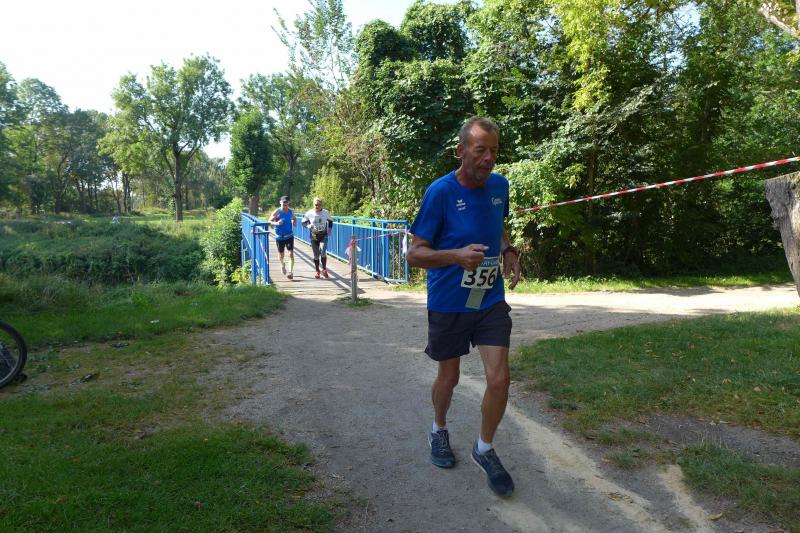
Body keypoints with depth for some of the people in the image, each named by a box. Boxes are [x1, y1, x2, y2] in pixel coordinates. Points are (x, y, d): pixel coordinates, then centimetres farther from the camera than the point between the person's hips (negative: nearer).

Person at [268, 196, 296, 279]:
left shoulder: (291, 211, 4)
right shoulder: (277, 212, -8)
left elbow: (294, 219, 20)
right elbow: (269, 221, -8)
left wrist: (294, 222, -5)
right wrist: (277, 223, -28)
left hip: (289, 236, 2)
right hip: (279, 237, -2)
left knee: (291, 254, -12)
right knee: (281, 254, 12)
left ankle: (291, 272, -13)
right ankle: (282, 265, 45)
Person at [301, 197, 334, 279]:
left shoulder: (325, 212, -3)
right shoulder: (309, 213, -5)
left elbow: (330, 221, 14)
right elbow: (303, 222, 5)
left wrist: (329, 230, 6)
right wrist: (308, 225, -14)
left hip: (323, 236, -1)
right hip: (314, 236, 1)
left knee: (323, 252, -18)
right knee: (316, 255, 6)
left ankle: (324, 269, 2)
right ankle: (317, 271, 23)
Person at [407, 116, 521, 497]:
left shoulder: (500, 185, -1)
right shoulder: (441, 191, -17)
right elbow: (415, 254, -15)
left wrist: (509, 251, -1)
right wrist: (457, 255, -33)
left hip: (491, 301, 4)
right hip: (448, 305, -3)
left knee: (499, 379, -3)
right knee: (448, 378, 14)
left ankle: (484, 449, 23)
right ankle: (439, 430, 45)